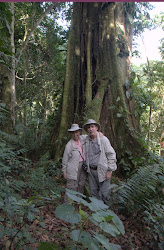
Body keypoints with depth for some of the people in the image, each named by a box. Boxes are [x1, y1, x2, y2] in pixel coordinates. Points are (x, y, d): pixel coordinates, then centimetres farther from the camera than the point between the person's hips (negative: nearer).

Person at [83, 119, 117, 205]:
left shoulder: (103, 139, -9)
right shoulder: (86, 141, 5)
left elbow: (111, 154, -8)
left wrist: (109, 170, -11)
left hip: (102, 170, -4)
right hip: (91, 170, 5)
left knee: (104, 193, 2)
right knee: (94, 192, 15)